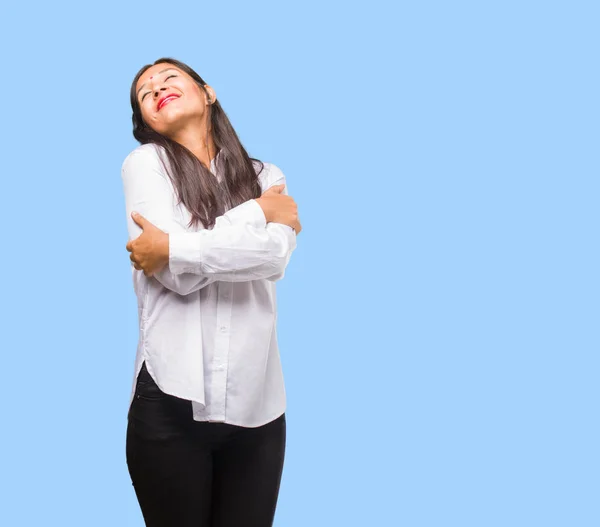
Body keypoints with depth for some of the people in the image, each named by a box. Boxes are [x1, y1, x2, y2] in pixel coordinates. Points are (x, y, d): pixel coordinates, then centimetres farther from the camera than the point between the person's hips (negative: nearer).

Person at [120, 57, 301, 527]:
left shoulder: (267, 177, 11)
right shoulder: (145, 164, 3)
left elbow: (274, 259, -9)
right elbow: (176, 277, -10)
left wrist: (173, 249, -12)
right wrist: (260, 213, -4)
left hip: (258, 401, 3)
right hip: (173, 397, -2)